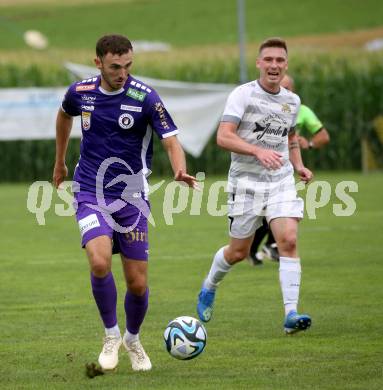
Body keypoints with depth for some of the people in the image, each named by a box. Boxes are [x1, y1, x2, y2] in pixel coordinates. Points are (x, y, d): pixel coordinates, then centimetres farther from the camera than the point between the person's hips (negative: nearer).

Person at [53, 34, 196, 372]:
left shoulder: (145, 97, -12)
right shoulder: (80, 92, -3)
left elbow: (171, 141, -17)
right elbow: (65, 115, 21)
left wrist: (180, 171, -39)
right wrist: (60, 161, 29)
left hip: (131, 196, -1)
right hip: (90, 193, 1)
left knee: (138, 283, 2)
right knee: (100, 262, -24)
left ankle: (133, 339, 31)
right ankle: (111, 336, -2)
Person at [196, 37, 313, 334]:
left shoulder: (292, 101, 9)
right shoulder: (243, 94, -9)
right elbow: (223, 137, -18)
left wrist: (298, 165, 9)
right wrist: (258, 151, -31)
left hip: (282, 181, 3)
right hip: (246, 183, -3)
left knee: (289, 241, -16)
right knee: (239, 251, 7)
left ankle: (291, 314, -18)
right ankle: (209, 288, 38)